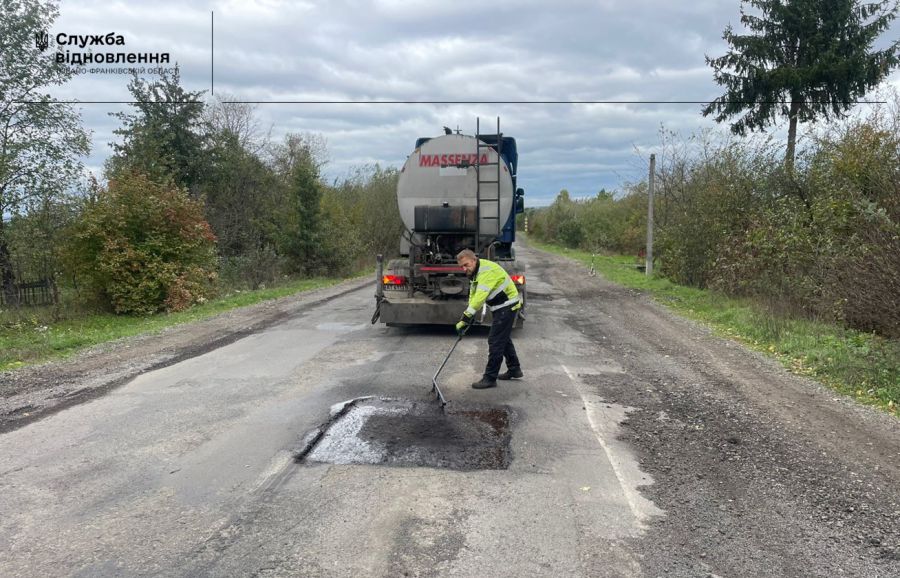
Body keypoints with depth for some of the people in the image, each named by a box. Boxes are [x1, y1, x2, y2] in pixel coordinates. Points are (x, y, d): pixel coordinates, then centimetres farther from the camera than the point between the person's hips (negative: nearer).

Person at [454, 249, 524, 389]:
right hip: (500, 308, 10)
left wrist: (466, 317, -36)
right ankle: (514, 369, 36)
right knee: (504, 339, 21)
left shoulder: (487, 270, -26)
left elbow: (480, 296, -35)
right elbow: (473, 296, 7)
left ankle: (490, 378, -2)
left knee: (495, 341, -8)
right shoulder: (475, 273, 7)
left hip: (507, 307, -10)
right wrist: (467, 319, -3)